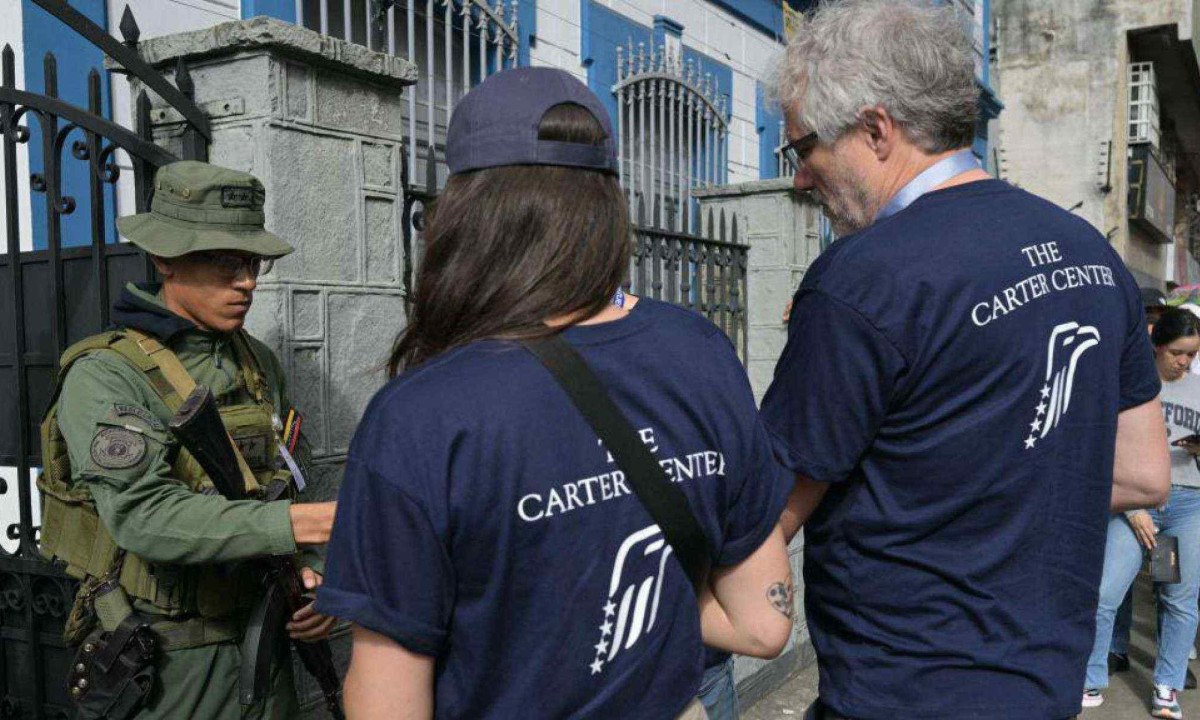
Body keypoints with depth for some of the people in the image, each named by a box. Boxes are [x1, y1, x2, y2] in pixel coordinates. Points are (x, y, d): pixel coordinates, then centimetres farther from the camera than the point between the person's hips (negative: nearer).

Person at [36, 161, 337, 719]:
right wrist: (299, 523, -34)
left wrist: (308, 571, -10)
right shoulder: (104, 374, -14)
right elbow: (143, 516, -26)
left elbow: (281, 490, 8)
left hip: (262, 642, 6)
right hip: (162, 666, -5)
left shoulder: (260, 364, 5)